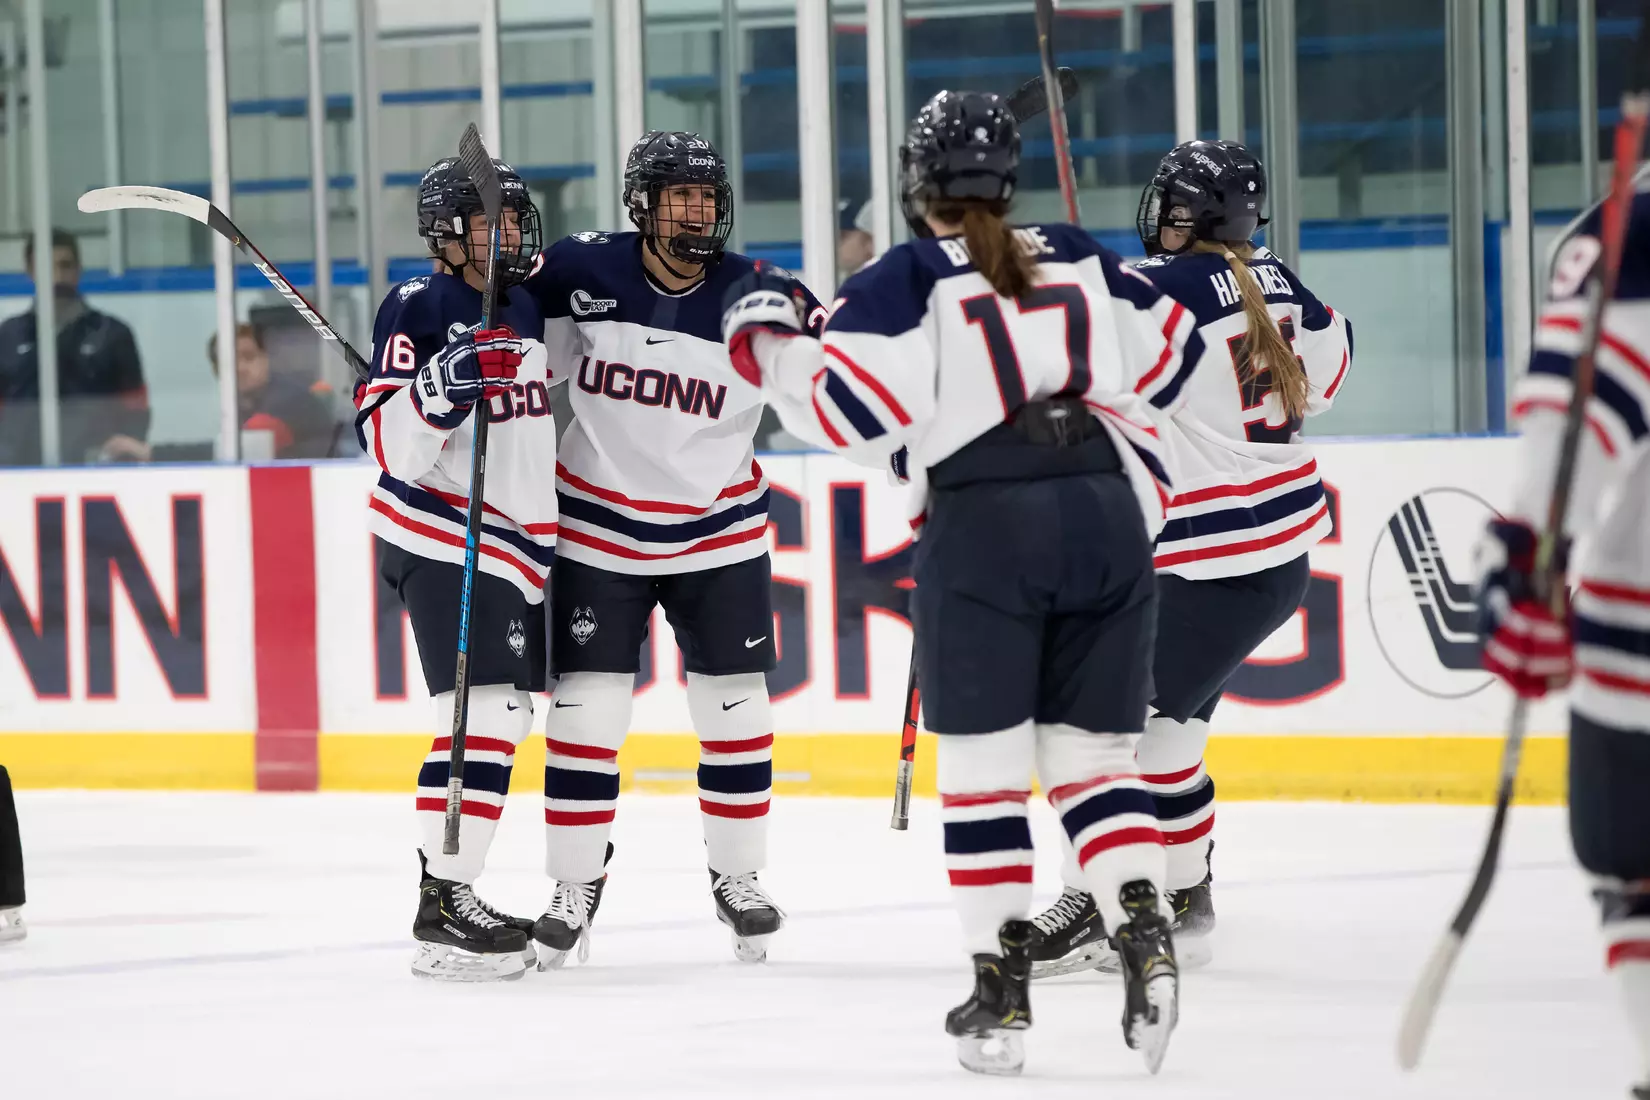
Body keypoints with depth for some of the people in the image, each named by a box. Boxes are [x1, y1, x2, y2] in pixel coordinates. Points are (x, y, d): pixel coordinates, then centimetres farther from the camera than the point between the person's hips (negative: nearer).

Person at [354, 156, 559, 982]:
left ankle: (449, 883, 22)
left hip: (522, 537, 9)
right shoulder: (419, 310, -11)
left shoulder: (527, 307, 13)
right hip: (443, 536, -9)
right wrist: (437, 388, -34)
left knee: (508, 717, 12)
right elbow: (393, 448, -17)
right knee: (485, 712, -17)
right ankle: (442, 913, -16)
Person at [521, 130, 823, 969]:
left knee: (734, 709, 4)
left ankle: (737, 876, 20)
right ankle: (574, 886, 11)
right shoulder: (580, 272, -10)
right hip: (598, 535, -1)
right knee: (584, 710, -1)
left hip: (719, 533, 1)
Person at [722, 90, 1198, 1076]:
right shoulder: (1081, 260, 15)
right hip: (1107, 514, 4)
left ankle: (1002, 989, 1)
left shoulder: (907, 283, 1)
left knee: (983, 764, 4)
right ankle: (1146, 935, -10)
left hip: (984, 523, -4)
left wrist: (769, 340, 9)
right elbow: (1170, 358, 20)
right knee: (1095, 754, 10)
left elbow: (846, 412, -6)